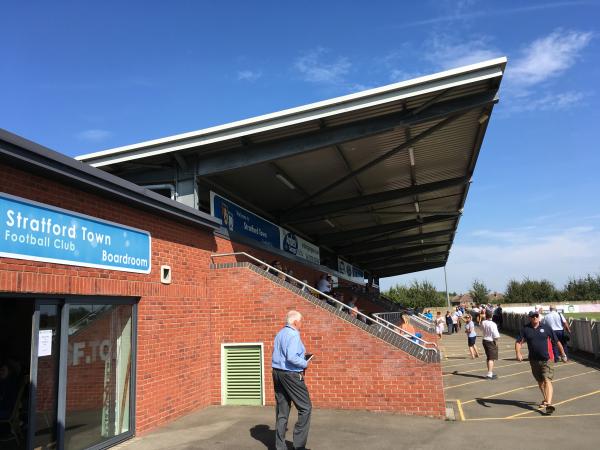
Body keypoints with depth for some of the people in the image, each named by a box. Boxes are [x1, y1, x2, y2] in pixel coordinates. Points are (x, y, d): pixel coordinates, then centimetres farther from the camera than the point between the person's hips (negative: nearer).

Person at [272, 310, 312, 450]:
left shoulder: (279, 334, 14)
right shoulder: (293, 335, -15)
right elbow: (291, 357, -26)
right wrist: (305, 363, -9)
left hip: (277, 373, 9)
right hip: (291, 374, -9)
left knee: (281, 411, 12)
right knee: (305, 408, 1)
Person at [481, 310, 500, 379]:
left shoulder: (483, 323, -2)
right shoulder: (492, 324, -21)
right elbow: (496, 335, -21)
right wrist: (496, 342, -7)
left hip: (485, 340, 7)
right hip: (491, 342, -7)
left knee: (488, 358, 19)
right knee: (491, 358, -2)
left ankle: (490, 372, 31)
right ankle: (489, 374, -3)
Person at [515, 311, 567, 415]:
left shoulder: (546, 328, -2)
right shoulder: (525, 329, 0)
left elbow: (557, 341, 7)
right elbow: (518, 342, -3)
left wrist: (563, 354, 12)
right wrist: (518, 353, -21)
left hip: (547, 360, -3)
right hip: (534, 360, 3)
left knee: (547, 380, -15)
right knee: (540, 382, 17)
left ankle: (548, 403, -21)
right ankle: (545, 400, 36)